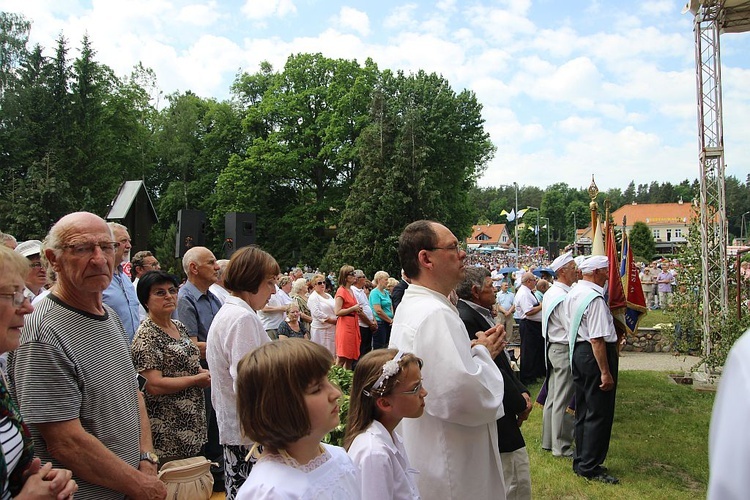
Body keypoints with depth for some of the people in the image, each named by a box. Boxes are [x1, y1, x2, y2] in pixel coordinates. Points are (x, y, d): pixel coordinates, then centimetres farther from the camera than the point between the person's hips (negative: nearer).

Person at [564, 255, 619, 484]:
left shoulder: (573, 292, 10)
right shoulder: (595, 298, -21)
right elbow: (597, 339, -24)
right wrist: (605, 372, -22)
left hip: (578, 351, 10)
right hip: (595, 355, -10)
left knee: (583, 410, 17)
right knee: (599, 413, 0)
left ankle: (581, 461, 28)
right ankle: (590, 467, 8)